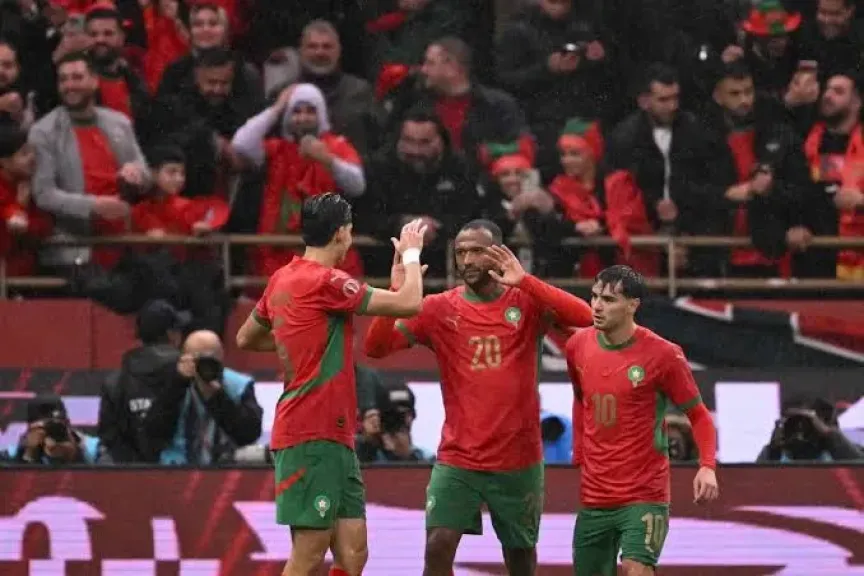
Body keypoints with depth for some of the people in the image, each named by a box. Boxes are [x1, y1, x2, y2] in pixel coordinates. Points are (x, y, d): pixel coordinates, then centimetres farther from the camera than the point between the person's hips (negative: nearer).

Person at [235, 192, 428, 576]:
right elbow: (408, 303, -13)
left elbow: (246, 339, 29)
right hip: (313, 437, -9)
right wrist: (411, 253, 4)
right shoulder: (325, 282, -13)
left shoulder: (283, 279, 14)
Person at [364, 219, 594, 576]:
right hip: (458, 459, 0)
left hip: (518, 461, 0)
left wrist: (524, 281, -28)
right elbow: (375, 348, -10)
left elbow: (584, 317, -20)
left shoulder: (526, 302, -3)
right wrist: (398, 291, -24)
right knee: (437, 547, -17)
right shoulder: (439, 309, -1)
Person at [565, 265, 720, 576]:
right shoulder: (578, 346, 1)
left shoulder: (662, 355, -13)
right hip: (593, 499, 5)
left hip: (644, 496, -5)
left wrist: (707, 466, -20)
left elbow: (699, 416, -5)